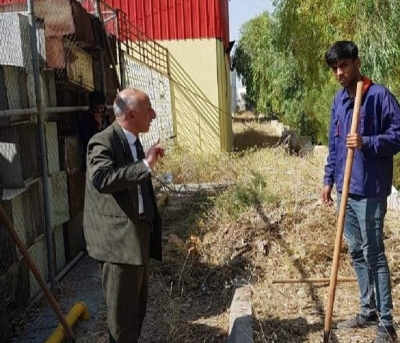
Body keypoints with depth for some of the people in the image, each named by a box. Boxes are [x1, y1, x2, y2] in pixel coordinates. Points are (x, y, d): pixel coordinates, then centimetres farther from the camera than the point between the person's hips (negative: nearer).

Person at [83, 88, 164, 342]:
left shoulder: (134, 140, 12)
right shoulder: (103, 142, -16)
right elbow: (101, 179, -36)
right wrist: (146, 165, -33)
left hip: (140, 231, 9)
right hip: (118, 237, -9)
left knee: (138, 304, 20)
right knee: (123, 308, 2)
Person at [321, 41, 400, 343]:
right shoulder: (339, 100, 12)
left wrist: (367, 142, -25)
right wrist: (329, 179, 15)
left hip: (370, 191, -7)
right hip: (346, 190, 7)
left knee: (374, 255, -3)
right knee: (356, 253, 14)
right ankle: (369, 310, 29)